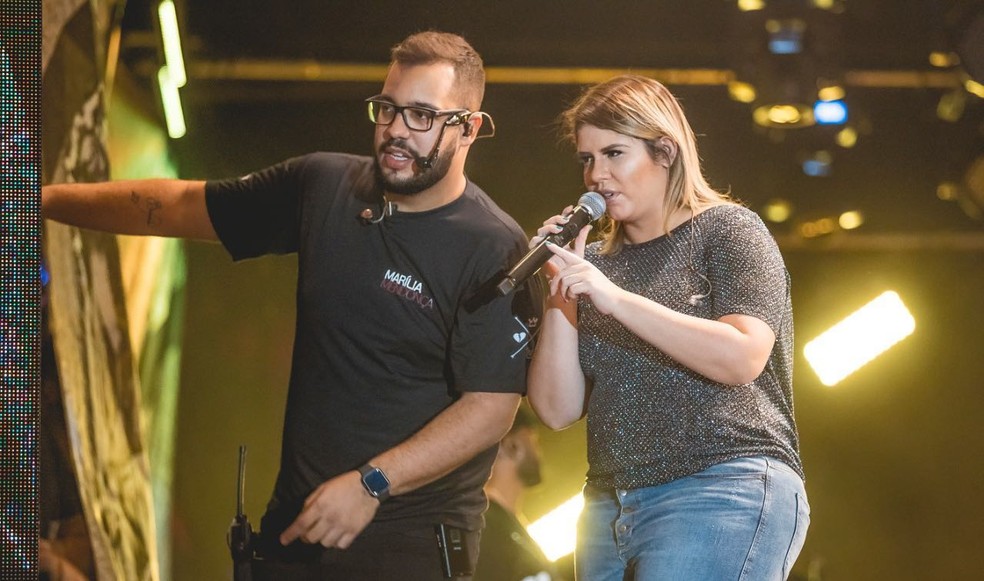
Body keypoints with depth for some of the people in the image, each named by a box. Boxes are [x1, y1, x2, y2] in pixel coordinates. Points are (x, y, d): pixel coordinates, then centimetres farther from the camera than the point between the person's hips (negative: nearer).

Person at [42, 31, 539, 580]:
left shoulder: (495, 252, -14)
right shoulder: (323, 185, 2)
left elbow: (492, 407, -18)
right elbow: (182, 205, 12)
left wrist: (371, 485, -22)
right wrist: (46, 197, 14)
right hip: (297, 520, 5)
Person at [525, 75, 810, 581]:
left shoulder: (727, 231, 1)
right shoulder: (597, 260, 16)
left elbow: (742, 358, -16)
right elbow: (557, 410, 9)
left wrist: (616, 299, -19)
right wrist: (560, 292, -2)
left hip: (725, 498, -6)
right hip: (611, 507, 6)